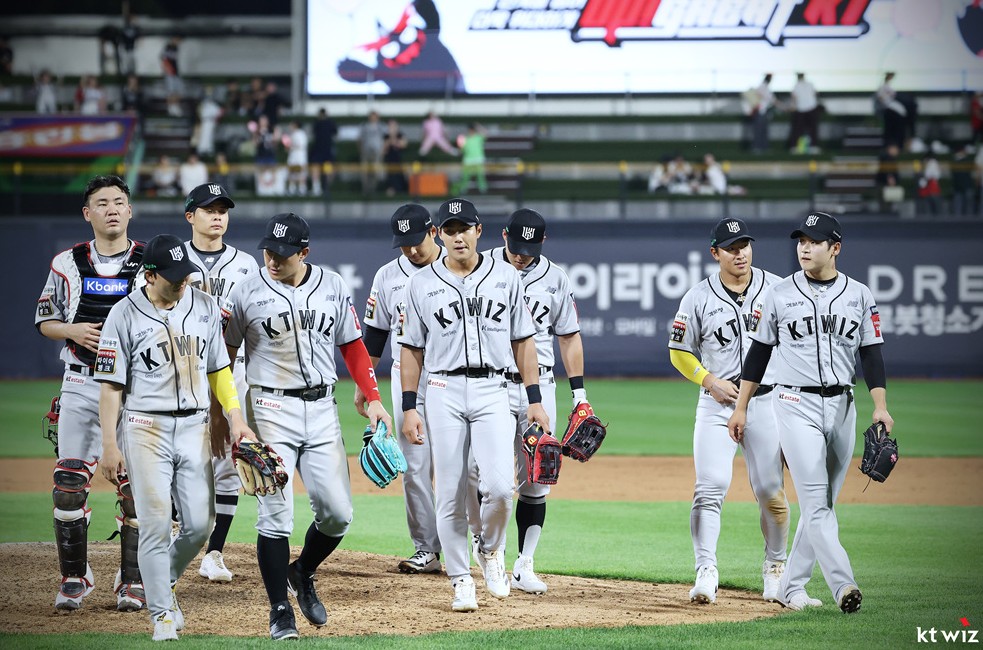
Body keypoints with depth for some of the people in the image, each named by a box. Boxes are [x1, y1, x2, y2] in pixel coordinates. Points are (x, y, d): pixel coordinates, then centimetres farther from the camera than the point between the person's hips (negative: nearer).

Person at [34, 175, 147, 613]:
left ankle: (132, 581, 8)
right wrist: (73, 331, -7)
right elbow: (45, 321, 13)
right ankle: (74, 578, 10)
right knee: (68, 485, -3)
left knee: (135, 486, -3)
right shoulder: (68, 264, 7)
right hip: (81, 387, 1)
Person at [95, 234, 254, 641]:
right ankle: (162, 613, 3)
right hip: (146, 428, -4)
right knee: (155, 525, -6)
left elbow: (218, 368, 13)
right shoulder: (125, 316, -7)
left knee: (200, 523, 1)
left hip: (195, 427, 4)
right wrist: (109, 445, -9)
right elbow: (110, 385, -5)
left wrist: (236, 417, 3)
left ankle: (164, 581, 27)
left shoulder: (204, 307, 5)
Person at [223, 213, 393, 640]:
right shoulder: (247, 293, -2)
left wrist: (373, 400, 2)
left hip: (321, 411, 3)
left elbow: (353, 347, 12)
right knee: (275, 515, -7)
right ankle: (280, 609, 3)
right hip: (271, 409, -3)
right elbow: (223, 355, 4)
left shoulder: (333, 288, 5)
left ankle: (303, 573, 27)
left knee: (337, 513, 0)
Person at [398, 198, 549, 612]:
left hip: (492, 391, 0)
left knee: (500, 485, -14)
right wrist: (409, 408, 1)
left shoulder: (506, 278, 7)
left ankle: (492, 552, 14)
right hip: (444, 393, 0)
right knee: (450, 494, -1)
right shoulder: (421, 285, 5)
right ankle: (461, 581, 10)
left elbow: (523, 341, 9)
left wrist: (535, 400, 4)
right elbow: (411, 349, 8)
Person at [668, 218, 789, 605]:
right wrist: (710, 381, -8)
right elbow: (679, 352, 6)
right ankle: (706, 573, -13)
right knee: (710, 488, -13)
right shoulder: (698, 297, 0)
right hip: (718, 402, -1)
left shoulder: (777, 289, 4)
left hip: (766, 401, 1)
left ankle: (775, 568, 21)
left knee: (771, 492, 3)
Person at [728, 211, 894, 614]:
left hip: (841, 405, 3)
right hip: (796, 405, -3)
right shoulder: (778, 295, 2)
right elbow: (758, 354, 7)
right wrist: (740, 408, 6)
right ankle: (843, 586, -24)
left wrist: (880, 407, -7)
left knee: (822, 504, 6)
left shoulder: (859, 295, 6)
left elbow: (871, 354, 5)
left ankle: (791, 587, 16)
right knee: (815, 502, -14)